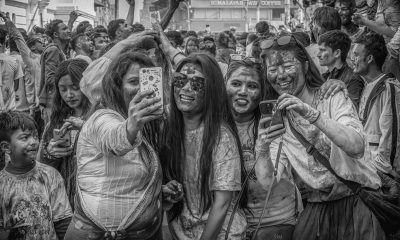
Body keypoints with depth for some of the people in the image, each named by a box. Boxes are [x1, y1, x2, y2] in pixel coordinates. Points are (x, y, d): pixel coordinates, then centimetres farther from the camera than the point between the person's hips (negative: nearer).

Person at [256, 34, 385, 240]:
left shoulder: (333, 98, -6)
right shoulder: (277, 119, 3)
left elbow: (356, 147, -24)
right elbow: (267, 183, -8)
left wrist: (310, 113, -33)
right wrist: (262, 149, -27)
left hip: (358, 203, -3)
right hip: (316, 209, 3)